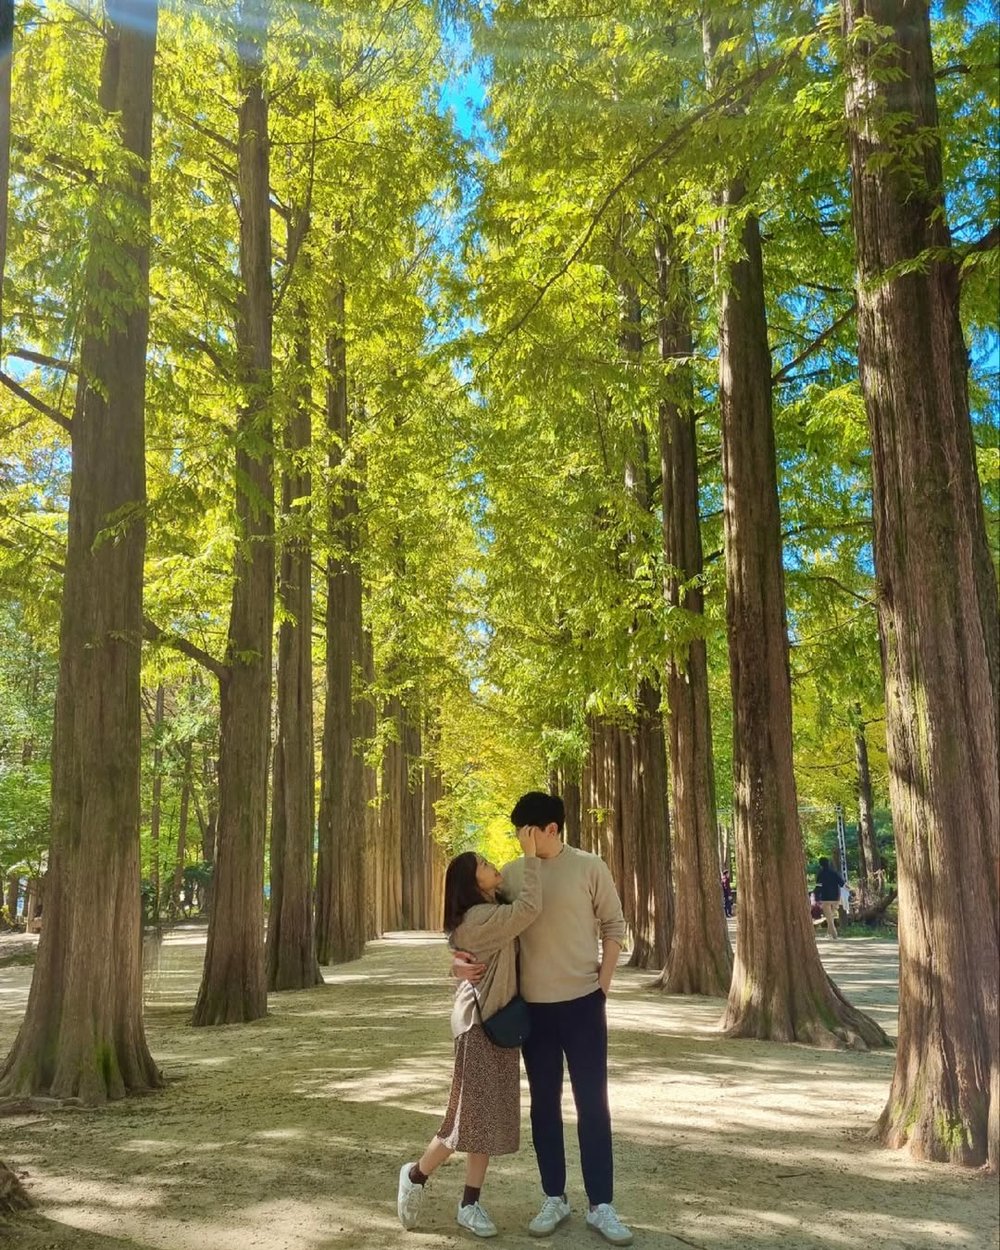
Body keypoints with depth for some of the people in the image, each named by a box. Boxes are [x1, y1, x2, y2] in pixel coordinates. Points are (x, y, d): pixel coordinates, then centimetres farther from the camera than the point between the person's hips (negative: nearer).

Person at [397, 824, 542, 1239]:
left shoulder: (491, 914, 12)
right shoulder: (478, 918, -20)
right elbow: (530, 908, -30)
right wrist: (530, 854, -27)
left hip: (498, 1022, 9)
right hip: (478, 1022, -9)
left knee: (489, 1116, 10)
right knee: (472, 1115, -3)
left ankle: (470, 1204, 17)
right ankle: (416, 1174, 18)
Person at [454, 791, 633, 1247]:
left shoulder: (589, 868, -7)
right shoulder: (511, 873, 0)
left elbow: (613, 927, 0)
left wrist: (602, 986, -5)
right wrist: (461, 959, -12)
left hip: (582, 1002, -2)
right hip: (533, 1005, 3)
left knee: (592, 1103, 3)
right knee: (544, 1104, 12)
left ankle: (601, 1205, 15)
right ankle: (554, 1198, 25)